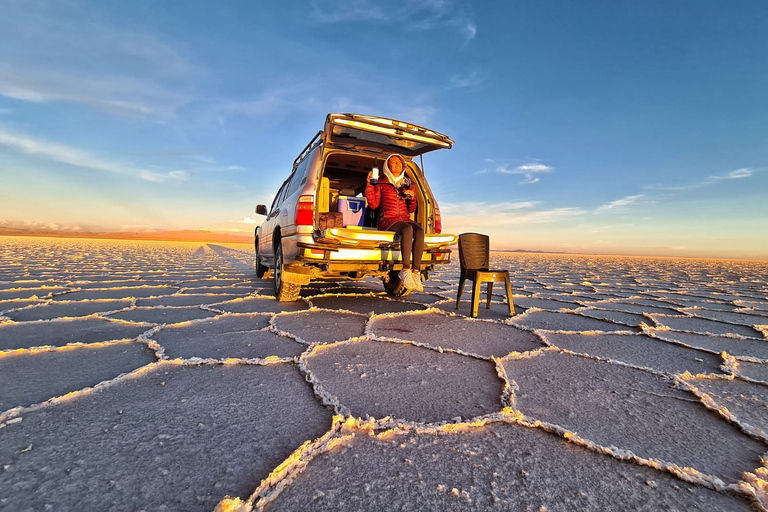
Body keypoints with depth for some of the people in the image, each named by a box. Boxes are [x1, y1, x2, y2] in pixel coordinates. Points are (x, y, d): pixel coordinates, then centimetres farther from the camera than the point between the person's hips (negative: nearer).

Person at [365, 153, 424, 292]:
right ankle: (406, 270, -34)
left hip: (405, 218, 4)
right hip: (387, 219, -4)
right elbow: (373, 204, 2)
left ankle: (415, 272, -33)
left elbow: (411, 210, 21)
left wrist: (412, 197, 1)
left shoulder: (407, 184, 20)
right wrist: (369, 185, -7)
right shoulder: (382, 182, 11)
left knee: (420, 232, -31)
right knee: (408, 229, -36)